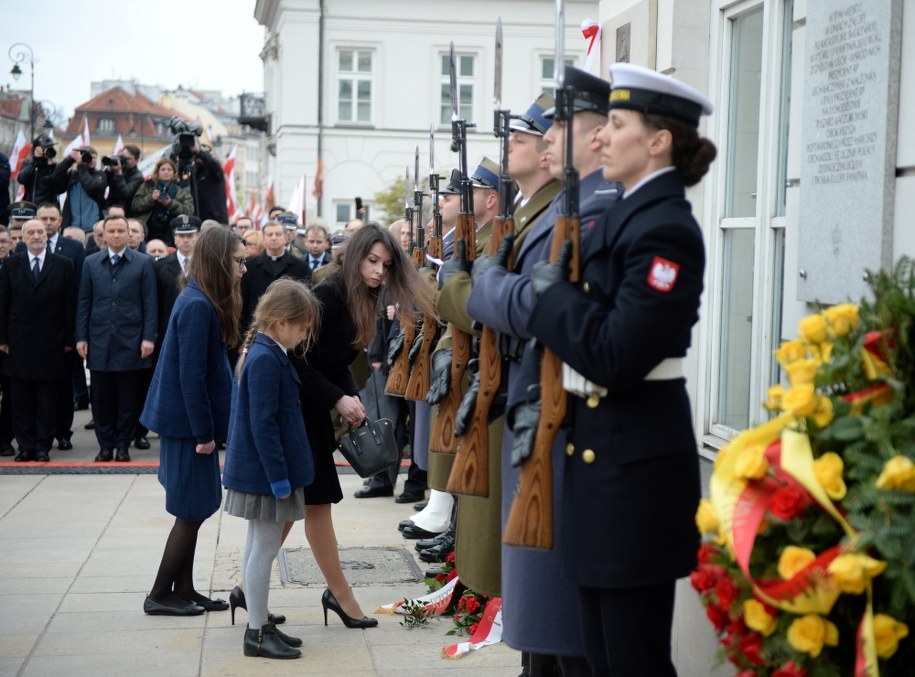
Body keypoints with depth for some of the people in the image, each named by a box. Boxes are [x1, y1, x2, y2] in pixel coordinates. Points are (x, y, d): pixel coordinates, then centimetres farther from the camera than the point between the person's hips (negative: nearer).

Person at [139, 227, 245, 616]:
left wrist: (207, 428, 14)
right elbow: (191, 376, -22)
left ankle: (183, 589, 22)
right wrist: (203, 432, -18)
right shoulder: (198, 307, -20)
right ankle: (160, 595, 11)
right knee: (193, 510, 1)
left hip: (188, 421, 9)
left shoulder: (201, 302, 10)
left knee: (193, 511, 14)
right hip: (187, 422, -9)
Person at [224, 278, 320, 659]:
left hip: (258, 470, 10)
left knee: (260, 546, 16)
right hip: (264, 470, -10)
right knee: (264, 547, -1)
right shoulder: (266, 360, -21)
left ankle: (259, 624, 27)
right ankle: (258, 633, 8)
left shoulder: (263, 353, 10)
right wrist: (279, 478, -20)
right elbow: (263, 424, -23)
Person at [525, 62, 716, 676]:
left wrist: (553, 294, -12)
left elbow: (615, 356, -23)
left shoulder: (665, 228, -17)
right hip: (600, 445, 10)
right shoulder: (627, 214, 13)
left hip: (635, 461, -10)